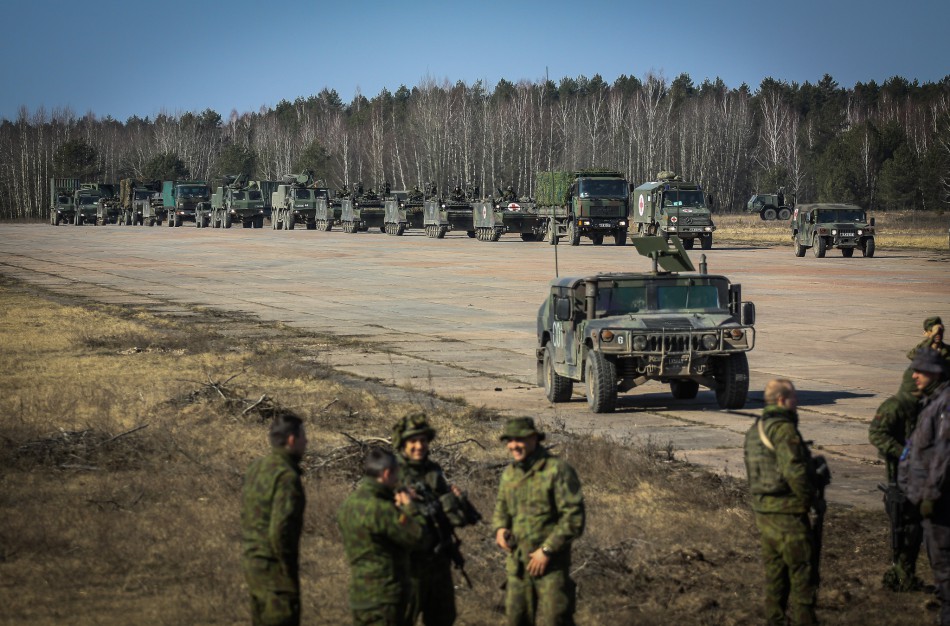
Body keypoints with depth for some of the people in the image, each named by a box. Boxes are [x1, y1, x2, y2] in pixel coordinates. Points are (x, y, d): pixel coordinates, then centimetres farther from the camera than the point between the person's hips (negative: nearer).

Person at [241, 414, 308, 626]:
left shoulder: (257, 468, 8)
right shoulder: (287, 477, -20)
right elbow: (280, 530, -25)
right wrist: (289, 573, -15)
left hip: (252, 561, 9)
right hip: (274, 567, -9)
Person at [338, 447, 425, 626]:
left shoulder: (349, 504, 7)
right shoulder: (380, 509, -22)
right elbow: (416, 537, -14)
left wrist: (397, 509, 10)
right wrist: (410, 508, 0)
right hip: (384, 599, -9)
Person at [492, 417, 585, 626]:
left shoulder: (557, 470, -13)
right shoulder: (509, 473, 8)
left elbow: (574, 517, -15)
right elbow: (501, 506, 23)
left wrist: (547, 550, -17)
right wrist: (500, 528, 1)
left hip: (551, 564, -6)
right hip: (517, 564, 7)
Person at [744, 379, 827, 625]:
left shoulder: (755, 430, 13)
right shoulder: (783, 429, -17)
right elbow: (794, 470, -26)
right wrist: (810, 496, -11)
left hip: (762, 510, 9)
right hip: (788, 513, -9)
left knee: (775, 569, 16)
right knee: (803, 571, -1)